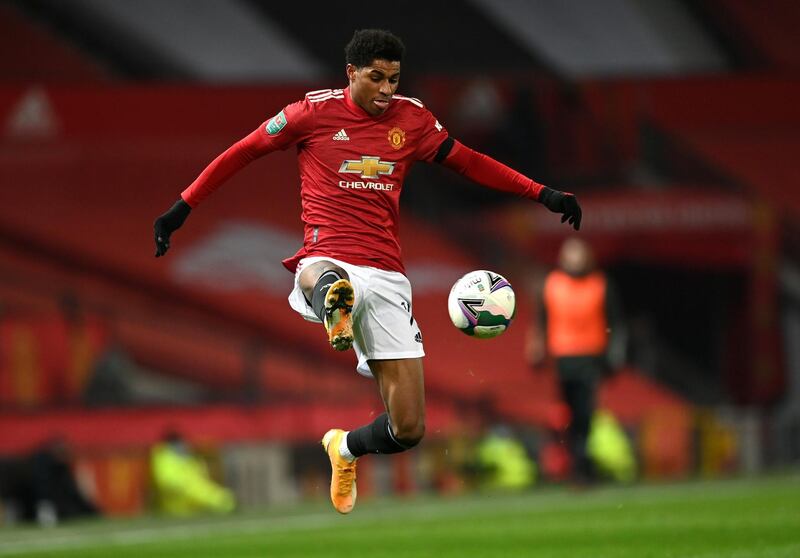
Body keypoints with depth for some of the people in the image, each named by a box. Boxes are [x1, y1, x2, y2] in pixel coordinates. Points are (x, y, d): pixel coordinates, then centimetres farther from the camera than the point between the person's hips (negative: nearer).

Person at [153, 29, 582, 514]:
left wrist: (542, 194, 16)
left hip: (386, 276, 3)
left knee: (409, 429, 0)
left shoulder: (412, 119, 10)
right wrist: (183, 209, 7)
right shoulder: (315, 112, 2)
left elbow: (467, 161, 21)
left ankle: (346, 447, 30)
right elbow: (243, 152, 10)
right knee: (331, 283, -46)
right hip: (327, 262, -3)